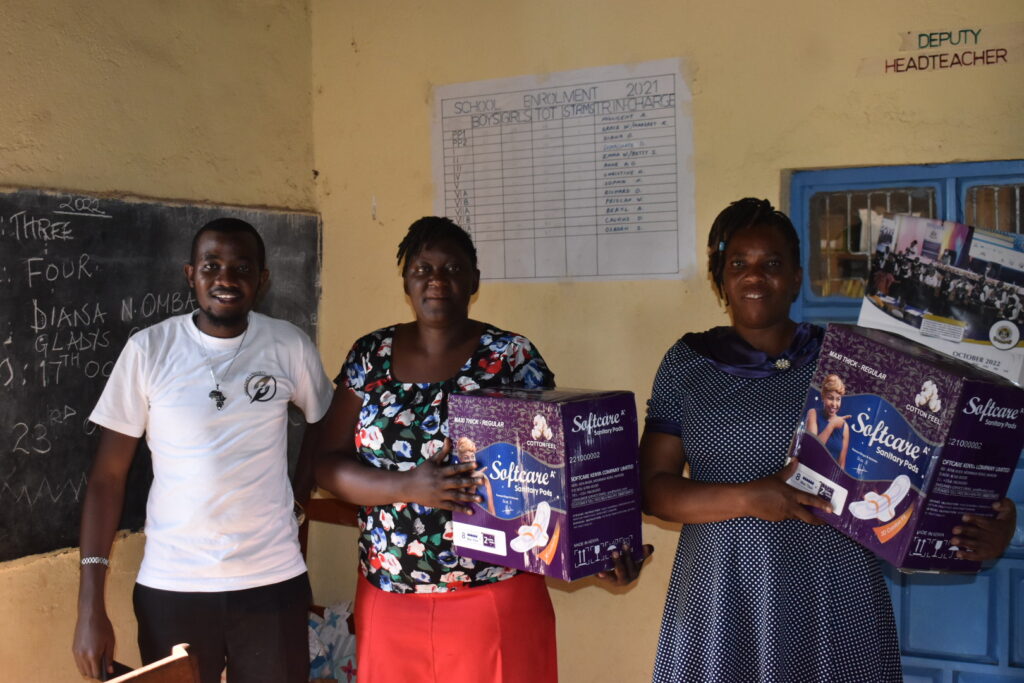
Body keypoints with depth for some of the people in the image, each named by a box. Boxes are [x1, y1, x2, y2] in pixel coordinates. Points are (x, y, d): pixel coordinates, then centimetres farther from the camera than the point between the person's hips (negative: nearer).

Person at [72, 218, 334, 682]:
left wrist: (298, 501, 7)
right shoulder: (149, 349, -6)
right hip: (170, 587, -1)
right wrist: (91, 605, -6)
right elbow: (107, 476, -4)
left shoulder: (290, 346, -4)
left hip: (273, 582, 1)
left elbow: (323, 423, 15)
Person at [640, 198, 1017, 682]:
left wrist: (986, 525, -14)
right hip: (722, 600, 0)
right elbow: (653, 487, -2)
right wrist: (747, 499, -16)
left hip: (834, 601, 0)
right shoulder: (687, 363, 2)